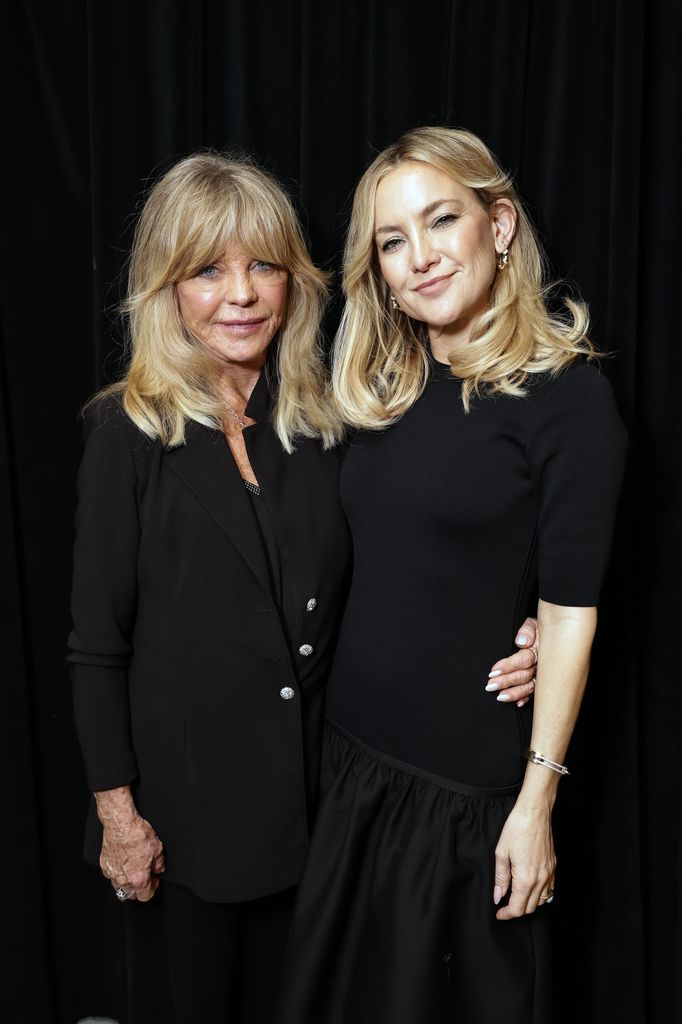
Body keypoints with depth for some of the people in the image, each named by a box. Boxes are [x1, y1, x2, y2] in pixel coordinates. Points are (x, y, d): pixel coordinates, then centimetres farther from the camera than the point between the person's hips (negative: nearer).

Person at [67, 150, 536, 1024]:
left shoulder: (320, 424, 0)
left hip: (304, 788, 4)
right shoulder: (131, 429, -12)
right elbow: (97, 641, -9)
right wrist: (116, 808, -9)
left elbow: (341, 605, 4)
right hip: (182, 798, -3)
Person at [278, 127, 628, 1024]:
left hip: (473, 779, -5)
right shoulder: (382, 387, 4)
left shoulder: (566, 392, -13)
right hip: (356, 753, 6)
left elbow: (569, 612, -14)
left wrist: (537, 800, -13)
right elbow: (373, 575, 8)